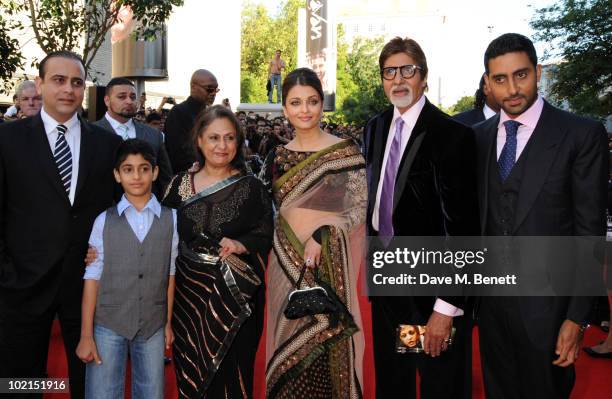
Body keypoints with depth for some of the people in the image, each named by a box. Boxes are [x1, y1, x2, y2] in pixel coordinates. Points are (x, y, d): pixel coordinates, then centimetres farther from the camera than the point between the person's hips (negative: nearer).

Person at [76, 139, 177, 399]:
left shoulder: (171, 219, -1)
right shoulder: (104, 221, -4)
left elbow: (171, 273, 4)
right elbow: (92, 277, -3)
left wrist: (169, 322, 7)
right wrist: (86, 335, -3)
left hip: (153, 326, 1)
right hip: (108, 325, -1)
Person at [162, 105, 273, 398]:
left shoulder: (252, 188, -3)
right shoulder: (180, 184, 3)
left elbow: (266, 236, -3)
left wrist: (241, 245, -21)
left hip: (236, 295, -2)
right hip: (188, 290, 2)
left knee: (232, 372, 5)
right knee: (190, 372, 12)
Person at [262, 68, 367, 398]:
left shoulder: (346, 153, -8)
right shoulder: (277, 156, 6)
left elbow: (362, 207, -9)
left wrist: (324, 235, -20)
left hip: (329, 263, -4)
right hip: (286, 262, 4)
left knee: (327, 347, 5)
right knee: (289, 348, 14)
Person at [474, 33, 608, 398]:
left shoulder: (583, 135, -10)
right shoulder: (480, 137, 5)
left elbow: (589, 231, -11)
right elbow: (479, 215, 9)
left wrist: (578, 317, -13)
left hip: (546, 303, -4)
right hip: (491, 300, 4)